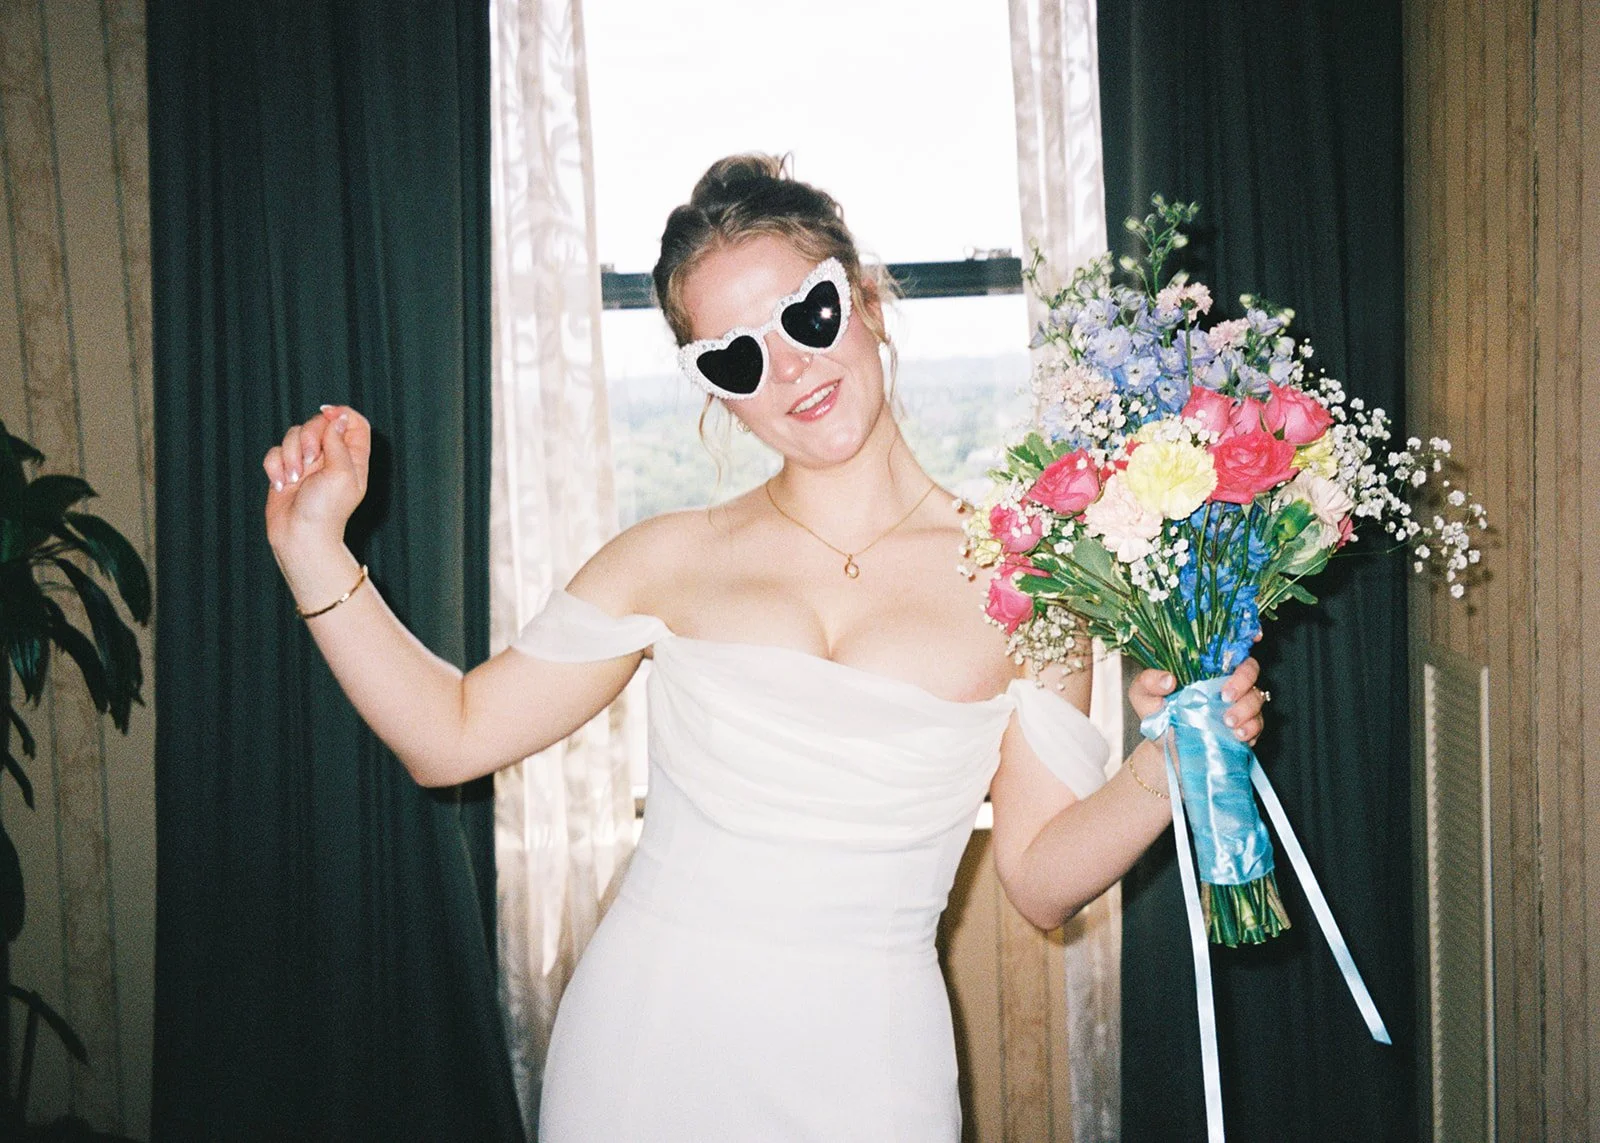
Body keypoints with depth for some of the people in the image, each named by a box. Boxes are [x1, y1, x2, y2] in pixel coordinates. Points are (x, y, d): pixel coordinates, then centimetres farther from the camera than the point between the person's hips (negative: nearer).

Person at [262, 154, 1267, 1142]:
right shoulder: (673, 561, 1)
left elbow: (1044, 880, 0)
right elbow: (454, 736, 2)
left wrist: (1162, 769, -17)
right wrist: (313, 543, -2)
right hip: (640, 1045, 1)